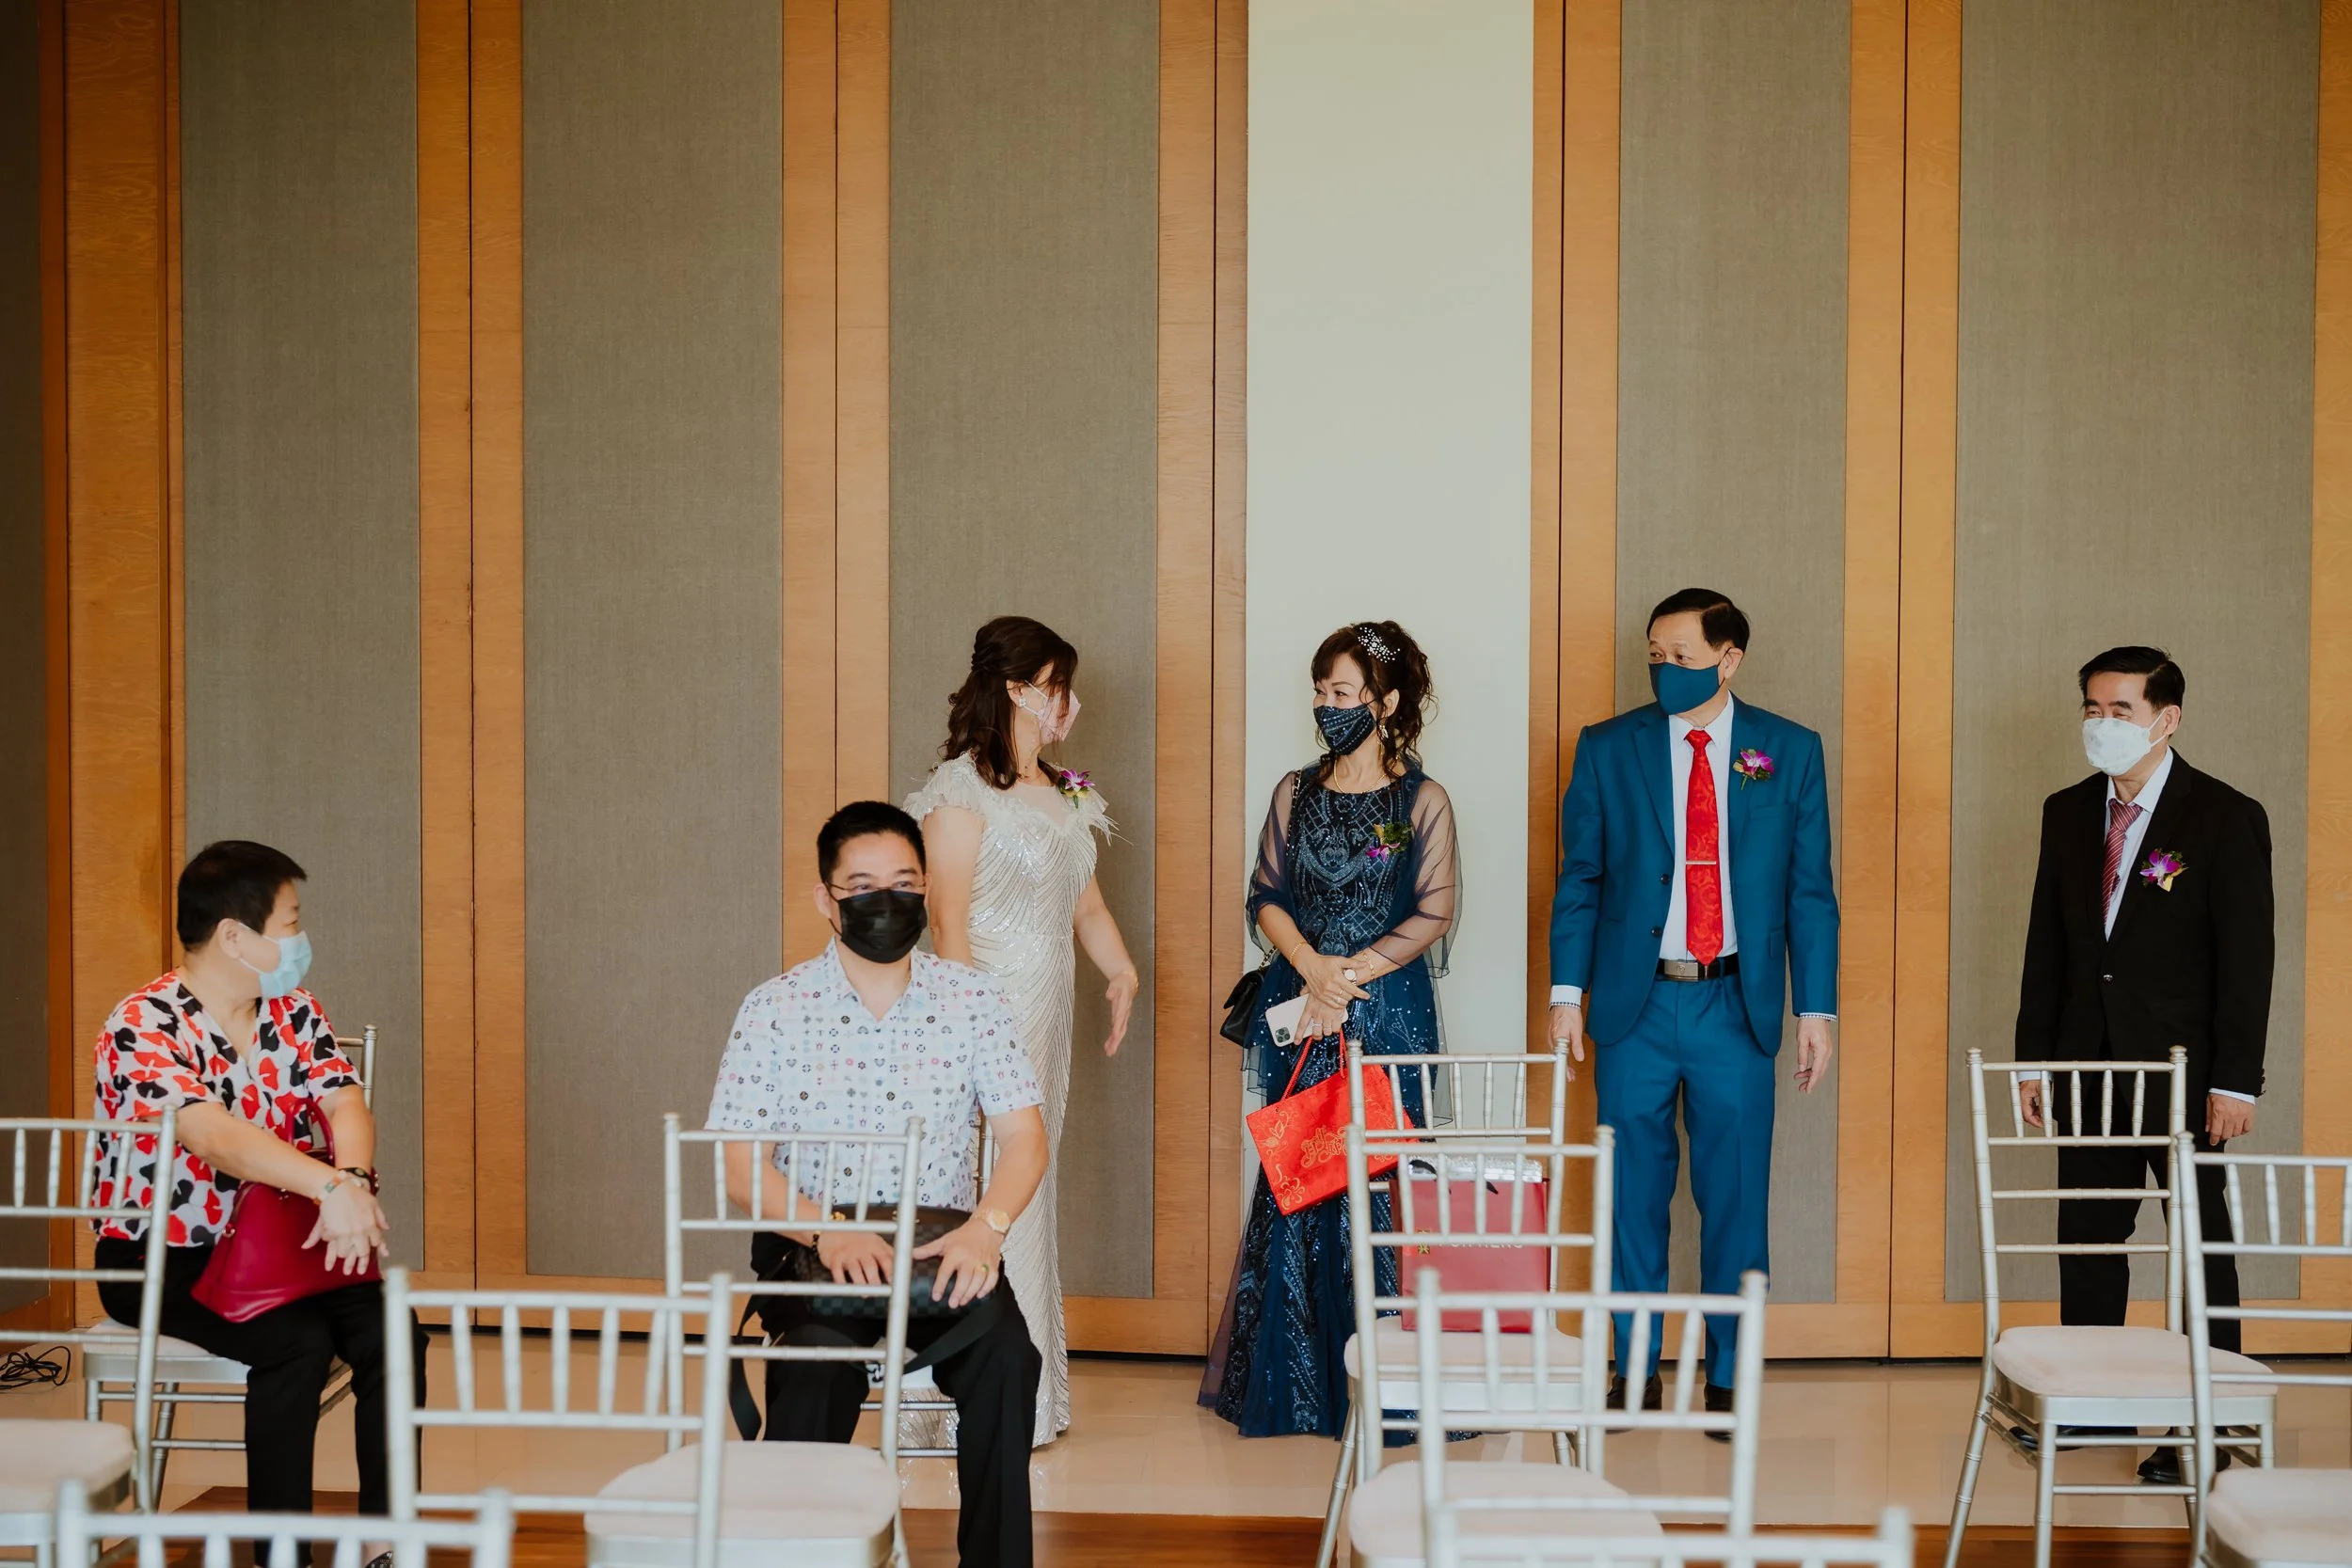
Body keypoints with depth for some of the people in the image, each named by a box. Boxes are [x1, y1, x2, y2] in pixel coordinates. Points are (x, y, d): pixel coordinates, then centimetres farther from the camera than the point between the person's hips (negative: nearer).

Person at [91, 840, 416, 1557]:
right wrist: (331, 1187, -46)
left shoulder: (295, 1013, 6)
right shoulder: (144, 1027, -16)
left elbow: (342, 1102, -9)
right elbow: (213, 1134, -32)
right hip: (162, 1260, -6)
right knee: (298, 1340, -29)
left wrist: (355, 1180, -33)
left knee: (389, 1329, -19)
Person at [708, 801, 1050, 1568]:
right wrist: (825, 1231, -21)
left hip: (943, 1244, 1)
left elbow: (1023, 1136, 3)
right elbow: (737, 1160, -3)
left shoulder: (971, 998, 7)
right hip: (812, 1243, -1)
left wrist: (988, 1225, -19)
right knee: (817, 1373, -32)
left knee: (1005, 1357, -28)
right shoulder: (775, 1009, 3)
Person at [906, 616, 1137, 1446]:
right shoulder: (963, 790, -9)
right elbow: (948, 918, -14)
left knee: (1035, 1186, 12)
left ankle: (1034, 1390, 19)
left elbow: (1086, 902, 20)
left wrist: (1121, 968, 3)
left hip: (1048, 1010, 9)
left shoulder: (1064, 794, 16)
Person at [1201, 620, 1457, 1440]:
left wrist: (1348, 976, -11)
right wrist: (1311, 967, -11)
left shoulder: (1422, 801, 0)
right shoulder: (1295, 792, 11)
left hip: (1387, 1012, -3)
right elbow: (1266, 895, 6)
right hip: (1300, 1009, 3)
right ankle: (1293, 1383, 10)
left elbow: (1432, 916, -5)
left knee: (1377, 1184, -4)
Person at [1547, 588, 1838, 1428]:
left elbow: (1810, 891, 5)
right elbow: (1578, 880, 6)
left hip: (1735, 1007, 0)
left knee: (1736, 1197, 3)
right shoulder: (1607, 749, 4)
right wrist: (1568, 992, -1)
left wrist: (1816, 1010, 1)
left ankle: (1728, 1378, 13)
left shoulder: (1790, 752, 4)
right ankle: (1636, 1371, 18)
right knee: (1633, 1193, 6)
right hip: (1634, 1005, 0)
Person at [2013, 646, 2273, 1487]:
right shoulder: (2067, 813, 9)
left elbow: (2248, 958, -9)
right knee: (2086, 1236, 9)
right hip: (2090, 1064, 5)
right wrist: (2034, 1058, 8)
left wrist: (2235, 1080, -14)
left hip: (2183, 1069, -5)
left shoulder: (2226, 818, -7)